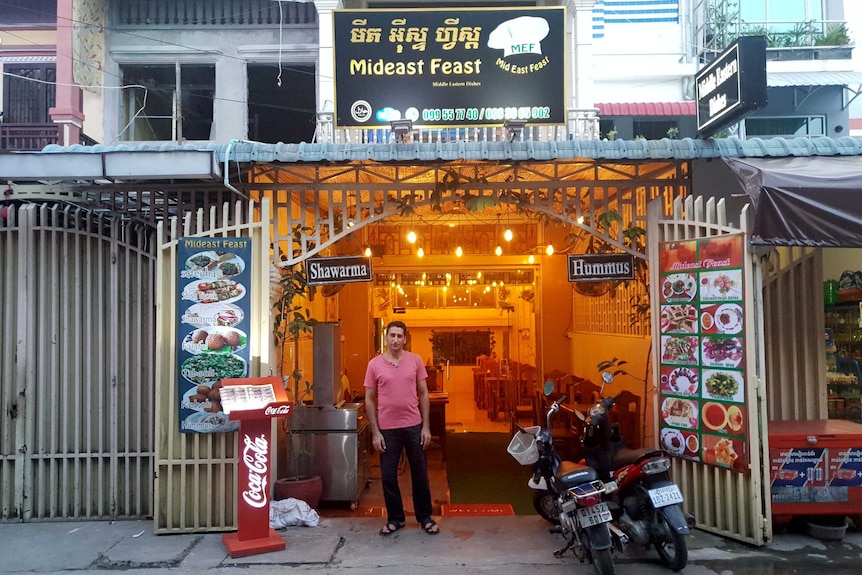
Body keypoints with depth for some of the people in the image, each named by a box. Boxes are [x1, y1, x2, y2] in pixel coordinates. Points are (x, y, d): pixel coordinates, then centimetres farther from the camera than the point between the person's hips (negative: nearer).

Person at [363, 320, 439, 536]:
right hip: (387, 429, 0)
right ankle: (395, 518, 25)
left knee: (420, 473, 10)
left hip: (414, 426, 1)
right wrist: (375, 432, -6)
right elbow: (369, 400, -1)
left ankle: (425, 517, 25)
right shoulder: (374, 364, -4)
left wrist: (426, 427, -3)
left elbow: (423, 395, 3)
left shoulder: (415, 360, -1)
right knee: (388, 476, 7)